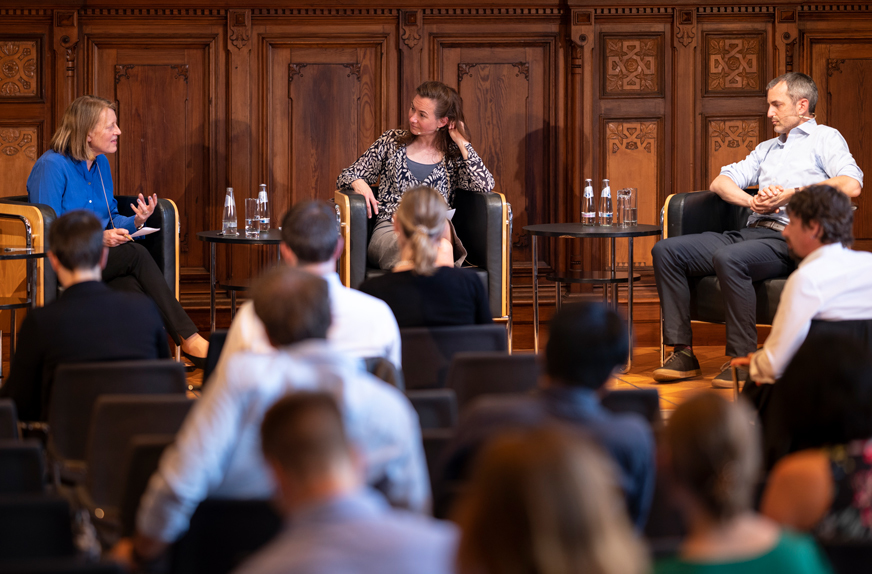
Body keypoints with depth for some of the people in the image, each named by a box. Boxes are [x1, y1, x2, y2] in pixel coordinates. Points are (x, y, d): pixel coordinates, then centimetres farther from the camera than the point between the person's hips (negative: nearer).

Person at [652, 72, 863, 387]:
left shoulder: (824, 138, 8)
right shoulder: (768, 148, 31)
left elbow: (851, 185, -11)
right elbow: (720, 182, 21)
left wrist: (792, 193, -14)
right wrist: (752, 201, -1)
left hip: (788, 240, -8)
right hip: (751, 231, 8)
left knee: (728, 259, -38)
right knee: (666, 251, -8)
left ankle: (742, 360, -29)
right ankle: (682, 352, -12)